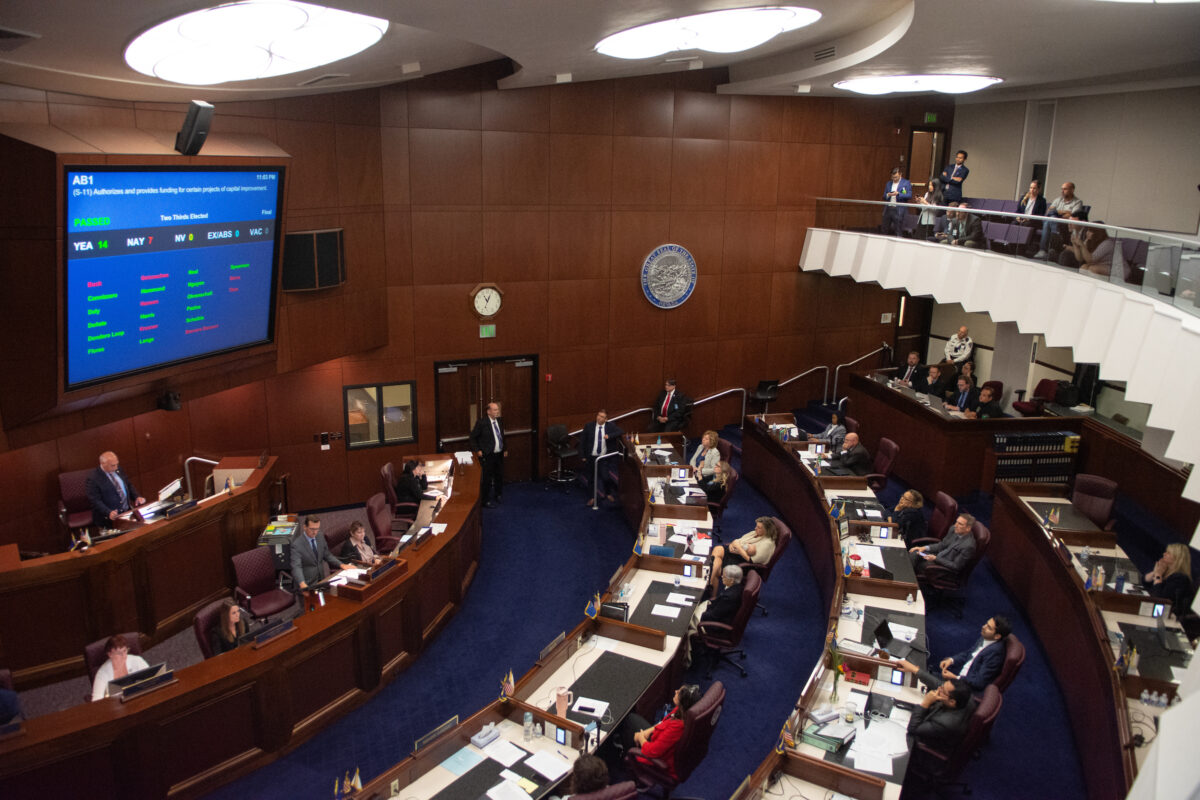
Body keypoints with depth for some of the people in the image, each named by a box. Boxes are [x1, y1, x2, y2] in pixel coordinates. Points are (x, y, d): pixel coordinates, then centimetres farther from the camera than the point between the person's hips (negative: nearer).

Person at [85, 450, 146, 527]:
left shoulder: (118, 470, 8)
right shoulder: (93, 478, -10)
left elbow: (129, 485, 20)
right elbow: (94, 500, -13)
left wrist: (137, 497, 2)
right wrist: (109, 512, -26)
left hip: (127, 512, 6)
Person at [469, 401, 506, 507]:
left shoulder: (500, 420, 5)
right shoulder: (482, 422, -14)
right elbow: (473, 437, -7)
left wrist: (505, 449, 16)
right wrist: (477, 450, -12)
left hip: (499, 454, 6)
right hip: (487, 456, -6)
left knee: (500, 477, 19)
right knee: (487, 479, 2)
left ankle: (498, 495, 39)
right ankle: (487, 500, 15)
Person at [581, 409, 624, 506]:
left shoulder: (610, 426, -3)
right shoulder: (589, 426, -4)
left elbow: (621, 432, -15)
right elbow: (582, 442, 0)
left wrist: (609, 436, -27)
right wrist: (583, 456, -3)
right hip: (591, 457, 1)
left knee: (606, 477, -8)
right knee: (590, 478, 12)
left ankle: (608, 494, 23)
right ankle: (591, 498, 32)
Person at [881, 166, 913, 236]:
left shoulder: (906, 183, 0)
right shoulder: (888, 183, 16)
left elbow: (909, 196, -8)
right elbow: (884, 196, 16)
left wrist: (898, 194, -20)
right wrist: (888, 195, -7)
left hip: (899, 210, -5)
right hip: (888, 209, 5)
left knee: (898, 231, -6)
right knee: (885, 230, 7)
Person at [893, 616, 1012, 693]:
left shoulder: (994, 652, -25)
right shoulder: (983, 638, 0)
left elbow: (980, 683, -23)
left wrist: (955, 678, -18)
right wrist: (951, 659, 0)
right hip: (961, 672, 8)